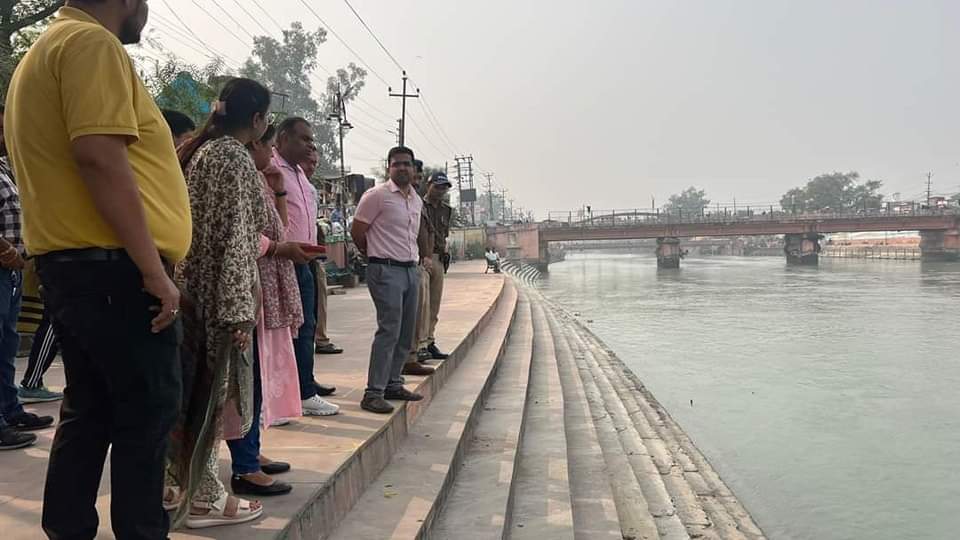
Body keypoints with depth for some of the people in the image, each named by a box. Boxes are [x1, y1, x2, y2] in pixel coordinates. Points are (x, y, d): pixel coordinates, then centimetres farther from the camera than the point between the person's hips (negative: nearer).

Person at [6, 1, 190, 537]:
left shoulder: (47, 50, 22)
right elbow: (100, 158, -22)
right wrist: (155, 270, -21)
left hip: (71, 263, 10)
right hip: (113, 266, -10)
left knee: (90, 409, 15)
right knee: (148, 409, -1)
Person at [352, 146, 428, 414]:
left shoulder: (417, 200, 14)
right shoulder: (377, 196, -9)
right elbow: (357, 231, -6)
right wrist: (377, 255, 5)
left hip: (411, 270, 8)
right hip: (386, 271, -8)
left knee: (406, 333, 10)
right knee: (389, 331, -13)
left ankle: (393, 384, 22)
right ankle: (373, 393, -9)